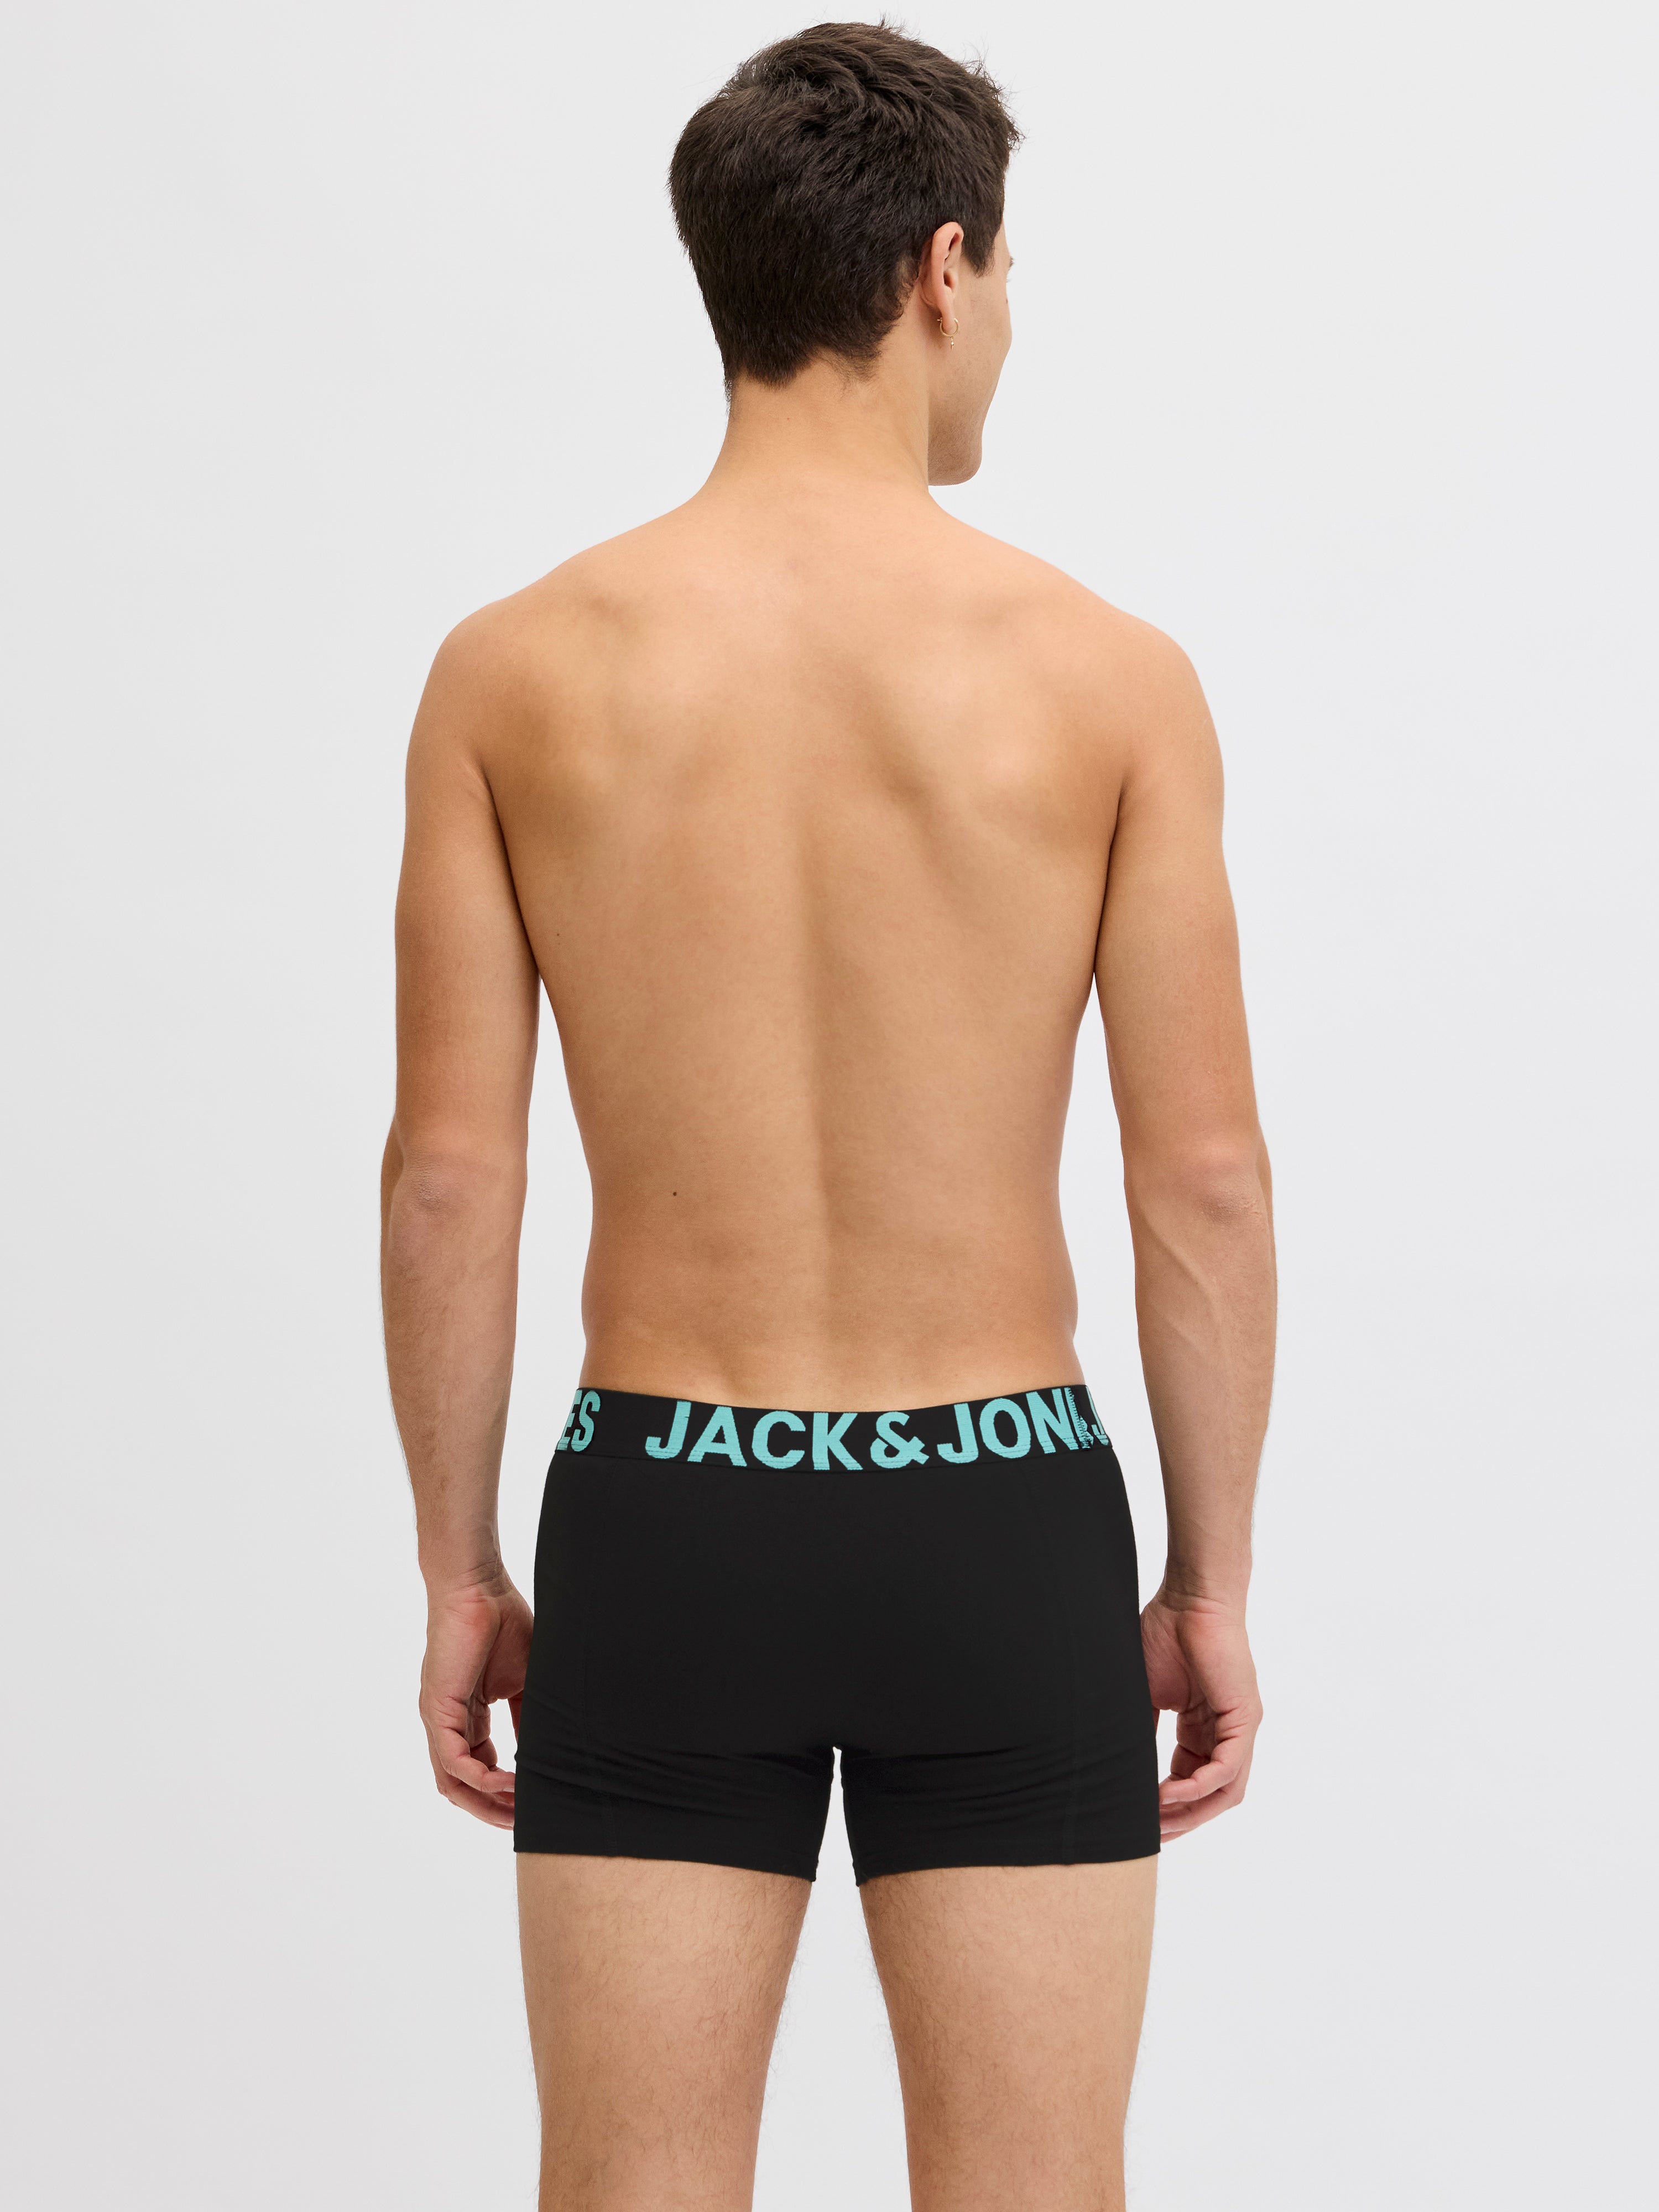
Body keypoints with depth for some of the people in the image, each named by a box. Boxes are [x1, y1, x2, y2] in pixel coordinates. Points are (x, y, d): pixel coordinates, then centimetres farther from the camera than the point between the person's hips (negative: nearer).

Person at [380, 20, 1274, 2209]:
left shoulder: (516, 670, -3)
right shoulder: (1107, 673, -6)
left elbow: (449, 1174, -3)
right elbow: (1206, 1178, -6)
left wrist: (459, 1576, 7)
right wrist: (1213, 1583, 4)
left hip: (660, 1526, 1)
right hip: (999, 1528, -1)